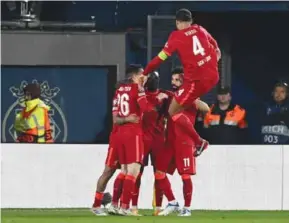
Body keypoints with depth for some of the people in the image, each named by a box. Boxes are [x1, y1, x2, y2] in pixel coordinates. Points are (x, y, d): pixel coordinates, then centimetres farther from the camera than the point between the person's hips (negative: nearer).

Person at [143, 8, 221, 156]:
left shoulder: (176, 37, -5)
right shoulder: (200, 30, 10)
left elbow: (160, 59, -1)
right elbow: (215, 46, 29)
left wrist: (144, 74, 9)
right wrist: (217, 54, 50)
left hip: (197, 80, -7)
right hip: (213, 75, 7)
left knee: (173, 111, 2)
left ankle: (199, 142, -3)